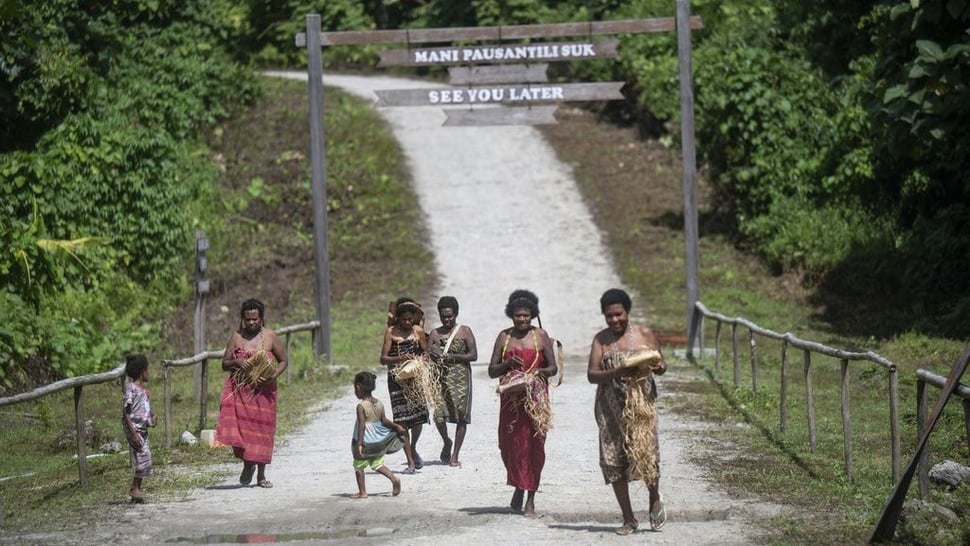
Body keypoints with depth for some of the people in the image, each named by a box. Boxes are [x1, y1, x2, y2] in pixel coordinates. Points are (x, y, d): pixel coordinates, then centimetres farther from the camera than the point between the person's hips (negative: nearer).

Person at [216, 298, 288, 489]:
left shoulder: (270, 337, 1)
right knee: (240, 426, -11)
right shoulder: (236, 337, 5)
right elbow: (224, 364, 9)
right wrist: (235, 362, -14)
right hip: (239, 389, 1)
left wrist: (274, 375, -12)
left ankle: (261, 475, 15)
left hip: (263, 390, -1)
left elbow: (283, 361, 7)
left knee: (262, 430, 3)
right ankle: (247, 464, 13)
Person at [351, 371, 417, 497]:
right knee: (377, 464, 18)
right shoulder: (379, 404, 0)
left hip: (365, 442, -6)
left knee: (359, 466, 9)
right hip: (378, 442, 6)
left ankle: (362, 492, 11)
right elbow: (384, 421, 0)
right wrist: (396, 426, 12)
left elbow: (362, 425, -22)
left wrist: (359, 444, -23)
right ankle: (394, 479, -1)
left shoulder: (361, 406, -18)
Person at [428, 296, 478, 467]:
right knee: (438, 414, -9)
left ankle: (455, 455, 6)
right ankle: (446, 442, 21)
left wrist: (452, 357, -14)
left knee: (461, 416, -2)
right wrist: (433, 355, -15)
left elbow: (473, 355, -3)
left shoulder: (465, 331, 3)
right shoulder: (434, 334, 10)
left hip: (460, 378, -2)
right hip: (441, 378, 2)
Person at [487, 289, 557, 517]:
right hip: (510, 399, 2)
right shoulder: (504, 337, 7)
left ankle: (530, 499, 1)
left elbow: (553, 368, 3)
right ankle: (518, 487, 24)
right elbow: (492, 371, 6)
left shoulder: (541, 336, 3)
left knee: (534, 445, -4)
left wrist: (540, 372, -18)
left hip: (535, 398, -2)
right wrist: (507, 364, -14)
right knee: (510, 444, 1)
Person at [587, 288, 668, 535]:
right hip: (610, 407, 2)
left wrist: (658, 367, -15)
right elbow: (591, 374, -2)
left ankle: (655, 499, 15)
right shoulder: (601, 339, 5)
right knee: (612, 459, -1)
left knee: (644, 450, -14)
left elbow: (661, 364, 9)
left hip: (640, 402, -2)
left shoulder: (644, 334, 4)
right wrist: (616, 372, -19)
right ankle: (628, 518, 9)